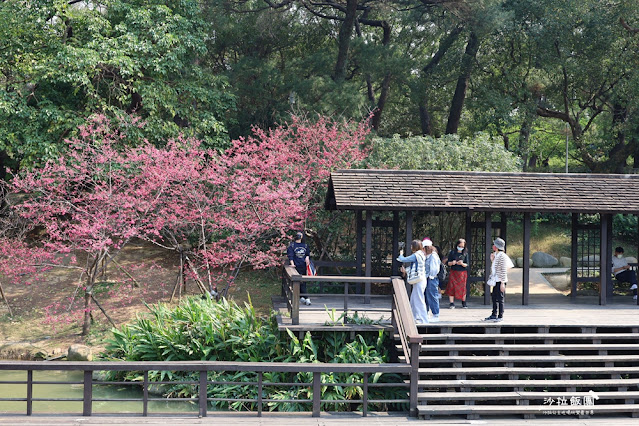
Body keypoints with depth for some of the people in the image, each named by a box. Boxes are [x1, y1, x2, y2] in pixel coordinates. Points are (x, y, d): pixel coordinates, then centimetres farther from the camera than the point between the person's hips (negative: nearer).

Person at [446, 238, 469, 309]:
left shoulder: (465, 254, 3)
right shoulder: (452, 252, 2)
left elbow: (467, 265, 0)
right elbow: (447, 263, 4)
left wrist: (462, 264, -20)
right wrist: (452, 263, -18)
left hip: (462, 273, 0)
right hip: (453, 272, 0)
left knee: (462, 287, 3)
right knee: (451, 287, -6)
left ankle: (463, 303, 19)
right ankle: (451, 303, -2)